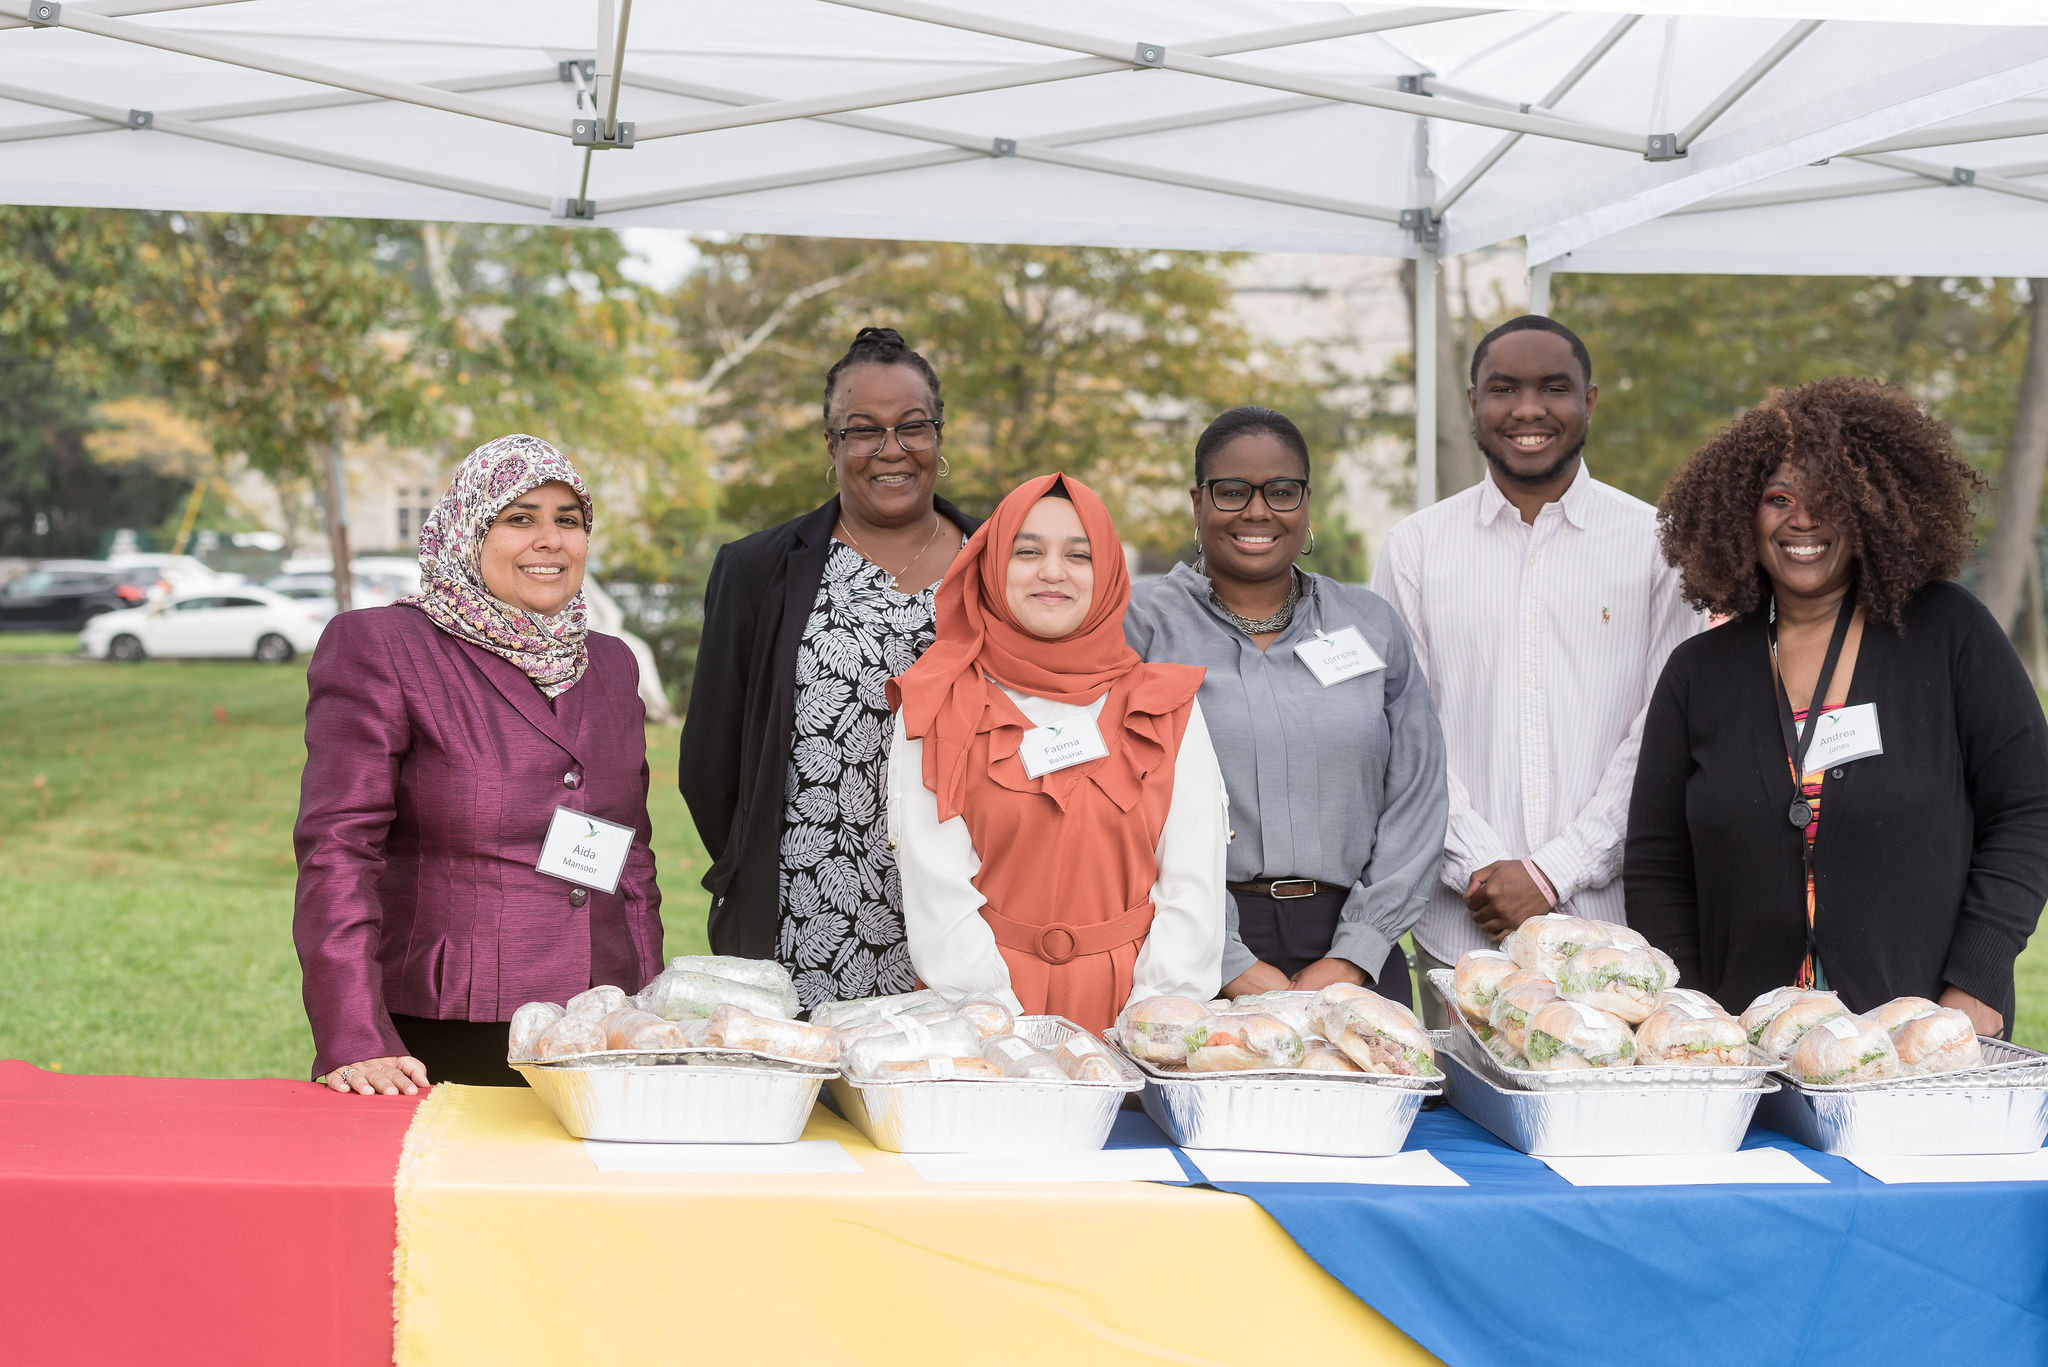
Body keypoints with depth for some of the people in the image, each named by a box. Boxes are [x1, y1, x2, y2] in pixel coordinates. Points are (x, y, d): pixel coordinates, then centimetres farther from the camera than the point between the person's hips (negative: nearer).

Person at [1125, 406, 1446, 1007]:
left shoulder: (1372, 623, 12)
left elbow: (1415, 799, 7)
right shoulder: (1142, 624, 2)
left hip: (1348, 942, 3)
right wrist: (1234, 966, -14)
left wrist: (1352, 958, -5)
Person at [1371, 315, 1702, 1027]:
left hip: (1610, 919, -1)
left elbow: (1663, 734, 0)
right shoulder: (1415, 548, 8)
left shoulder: (1654, 542, 5)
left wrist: (1552, 872, -8)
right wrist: (1480, 867, -9)